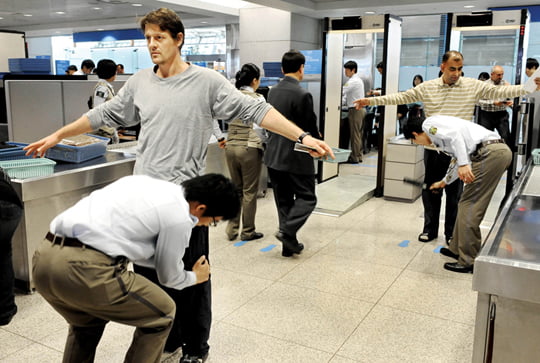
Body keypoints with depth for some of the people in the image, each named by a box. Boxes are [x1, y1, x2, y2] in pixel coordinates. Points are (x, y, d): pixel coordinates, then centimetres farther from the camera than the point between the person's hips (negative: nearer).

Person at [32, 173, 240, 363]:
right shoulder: (179, 217, -2)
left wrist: (173, 261, 41)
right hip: (84, 268, -8)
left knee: (86, 324, 36)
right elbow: (169, 276, 14)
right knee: (162, 314, 15)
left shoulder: (146, 183, 21)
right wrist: (195, 277, 36)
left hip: (44, 258, 9)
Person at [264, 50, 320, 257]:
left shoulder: (273, 92, 5)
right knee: (307, 198, 9)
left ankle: (289, 244, 20)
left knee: (283, 200, 14)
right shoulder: (302, 95, -17)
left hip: (273, 155, 7)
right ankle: (287, 231, -4)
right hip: (296, 156, -7)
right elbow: (310, 127, -13)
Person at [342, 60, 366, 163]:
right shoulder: (358, 79, 17)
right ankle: (359, 155, 18)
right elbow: (348, 95, 18)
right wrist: (341, 102, 9)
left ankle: (354, 158, 0)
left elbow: (341, 92, -19)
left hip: (355, 109, -10)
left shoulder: (353, 81, -15)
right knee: (359, 134, 12)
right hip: (361, 108, 10)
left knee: (355, 134, -5)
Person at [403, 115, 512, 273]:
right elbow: (457, 159, 42)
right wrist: (443, 182, 58)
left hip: (490, 152, -10)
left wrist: (463, 164, -22)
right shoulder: (439, 131, 30)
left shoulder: (429, 123, 4)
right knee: (467, 204, 18)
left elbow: (455, 132, -16)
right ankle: (458, 249, 31)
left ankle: (469, 262, 4)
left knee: (469, 205, -3)